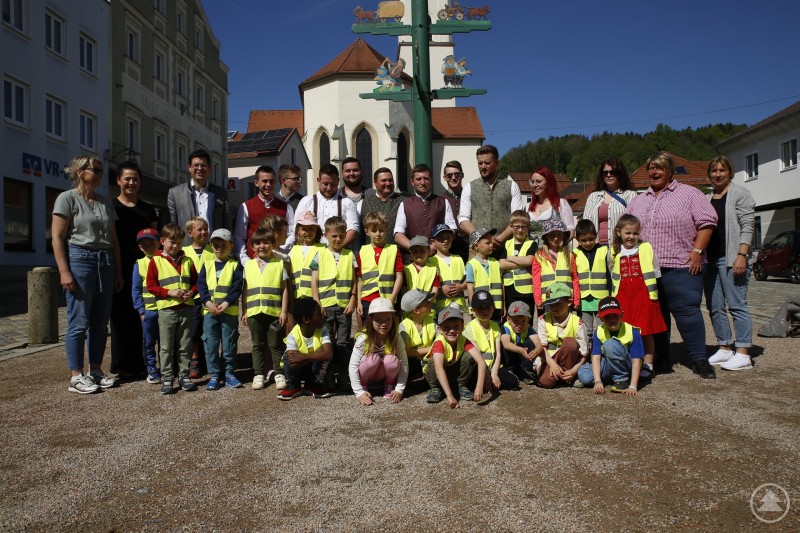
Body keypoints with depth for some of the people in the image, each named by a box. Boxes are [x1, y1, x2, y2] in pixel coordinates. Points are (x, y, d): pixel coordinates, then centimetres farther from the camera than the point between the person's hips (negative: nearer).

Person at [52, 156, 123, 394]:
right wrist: (64, 271, -14)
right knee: (79, 322, -4)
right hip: (79, 260, -6)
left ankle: (96, 370, 18)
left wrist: (118, 271, 14)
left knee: (100, 322, 8)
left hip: (105, 263, 6)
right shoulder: (67, 198, -1)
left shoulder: (106, 202, 16)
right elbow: (57, 238, -6)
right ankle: (76, 376, 4)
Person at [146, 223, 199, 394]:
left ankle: (184, 375, 20)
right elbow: (151, 285, -4)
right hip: (167, 309, -3)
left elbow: (195, 282, 13)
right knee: (166, 347, 4)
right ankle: (166, 378, 12)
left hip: (186, 309, 3)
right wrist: (169, 292, -15)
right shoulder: (156, 261, -1)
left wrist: (191, 292, -7)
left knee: (185, 346, 10)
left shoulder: (187, 261, 10)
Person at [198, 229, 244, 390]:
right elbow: (201, 285, 1)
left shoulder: (235, 265, 4)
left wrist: (226, 303, -18)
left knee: (229, 342, 5)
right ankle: (214, 375, 11)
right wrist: (208, 302, -13)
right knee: (210, 343, 3)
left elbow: (237, 287, -5)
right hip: (209, 311, 2)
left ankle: (229, 373, 16)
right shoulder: (206, 265, 11)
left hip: (229, 311, -2)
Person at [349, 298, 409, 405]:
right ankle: (364, 386, -6)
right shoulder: (363, 339, -24)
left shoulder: (396, 339, -20)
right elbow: (353, 366, -22)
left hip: (383, 375, 1)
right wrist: (359, 392, -25)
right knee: (374, 358, -33)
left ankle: (389, 386, -1)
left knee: (392, 360, -30)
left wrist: (399, 389, -22)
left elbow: (404, 365, -16)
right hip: (365, 376, -1)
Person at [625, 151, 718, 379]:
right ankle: (661, 360, 16)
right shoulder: (638, 201, 18)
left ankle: (700, 360, 5)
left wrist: (697, 251, -11)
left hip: (680, 266, -4)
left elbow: (706, 222, -3)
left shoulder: (688, 194, 3)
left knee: (686, 310, -6)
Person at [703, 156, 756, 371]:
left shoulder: (740, 194, 0)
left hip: (731, 257, -7)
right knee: (715, 307, 8)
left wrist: (742, 255, -18)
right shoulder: (706, 199, 19)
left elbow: (747, 226, -8)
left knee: (736, 305, -8)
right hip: (710, 258, 7)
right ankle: (725, 348, 17)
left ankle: (743, 354, -4)